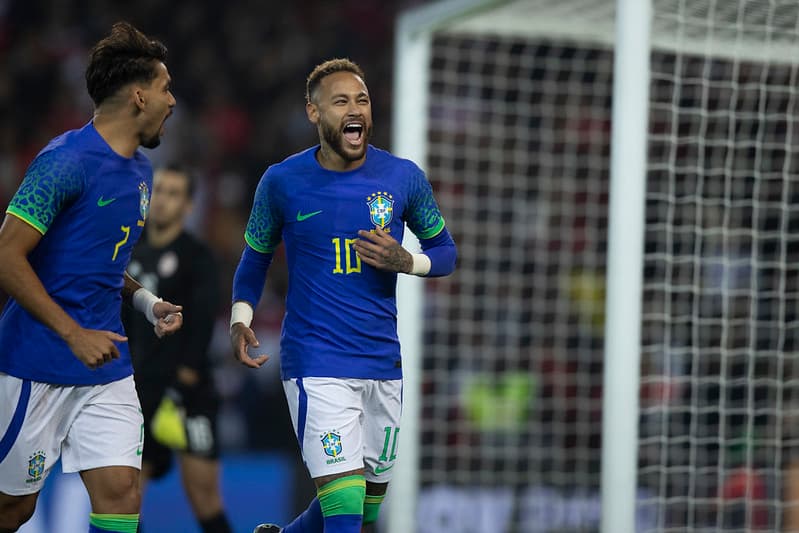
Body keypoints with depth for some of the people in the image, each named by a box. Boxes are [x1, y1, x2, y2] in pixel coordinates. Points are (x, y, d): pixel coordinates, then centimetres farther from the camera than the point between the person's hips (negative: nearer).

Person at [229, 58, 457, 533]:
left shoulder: (404, 177, 0)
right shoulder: (282, 182, -4)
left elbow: (445, 252, 10)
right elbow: (256, 258, 10)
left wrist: (405, 262, -12)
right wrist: (240, 320, -7)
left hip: (384, 364, 4)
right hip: (316, 364, -4)